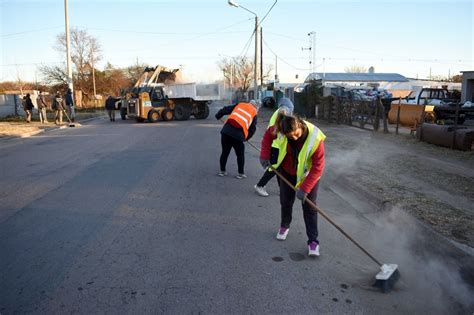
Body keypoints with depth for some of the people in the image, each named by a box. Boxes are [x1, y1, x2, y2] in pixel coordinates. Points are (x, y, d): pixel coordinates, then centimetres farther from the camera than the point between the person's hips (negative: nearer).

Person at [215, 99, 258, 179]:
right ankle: (241, 174, 18)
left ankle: (222, 171, 28)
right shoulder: (254, 113, 14)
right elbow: (253, 128, 12)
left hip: (226, 131, 3)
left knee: (225, 152, 17)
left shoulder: (240, 105, 19)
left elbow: (225, 109, 16)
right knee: (240, 154, 14)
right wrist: (246, 138, 24)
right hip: (238, 135, -3)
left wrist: (218, 115, 30)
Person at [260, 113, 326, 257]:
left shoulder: (315, 138, -37)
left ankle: (313, 241, 6)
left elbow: (318, 167, -31)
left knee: (309, 206, -3)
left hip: (308, 174, -3)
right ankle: (284, 226, 41)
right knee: (286, 200, 14)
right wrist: (265, 156, -15)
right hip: (286, 171, 3)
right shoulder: (281, 130, -29)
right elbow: (268, 135, -5)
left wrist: (305, 188, -34)